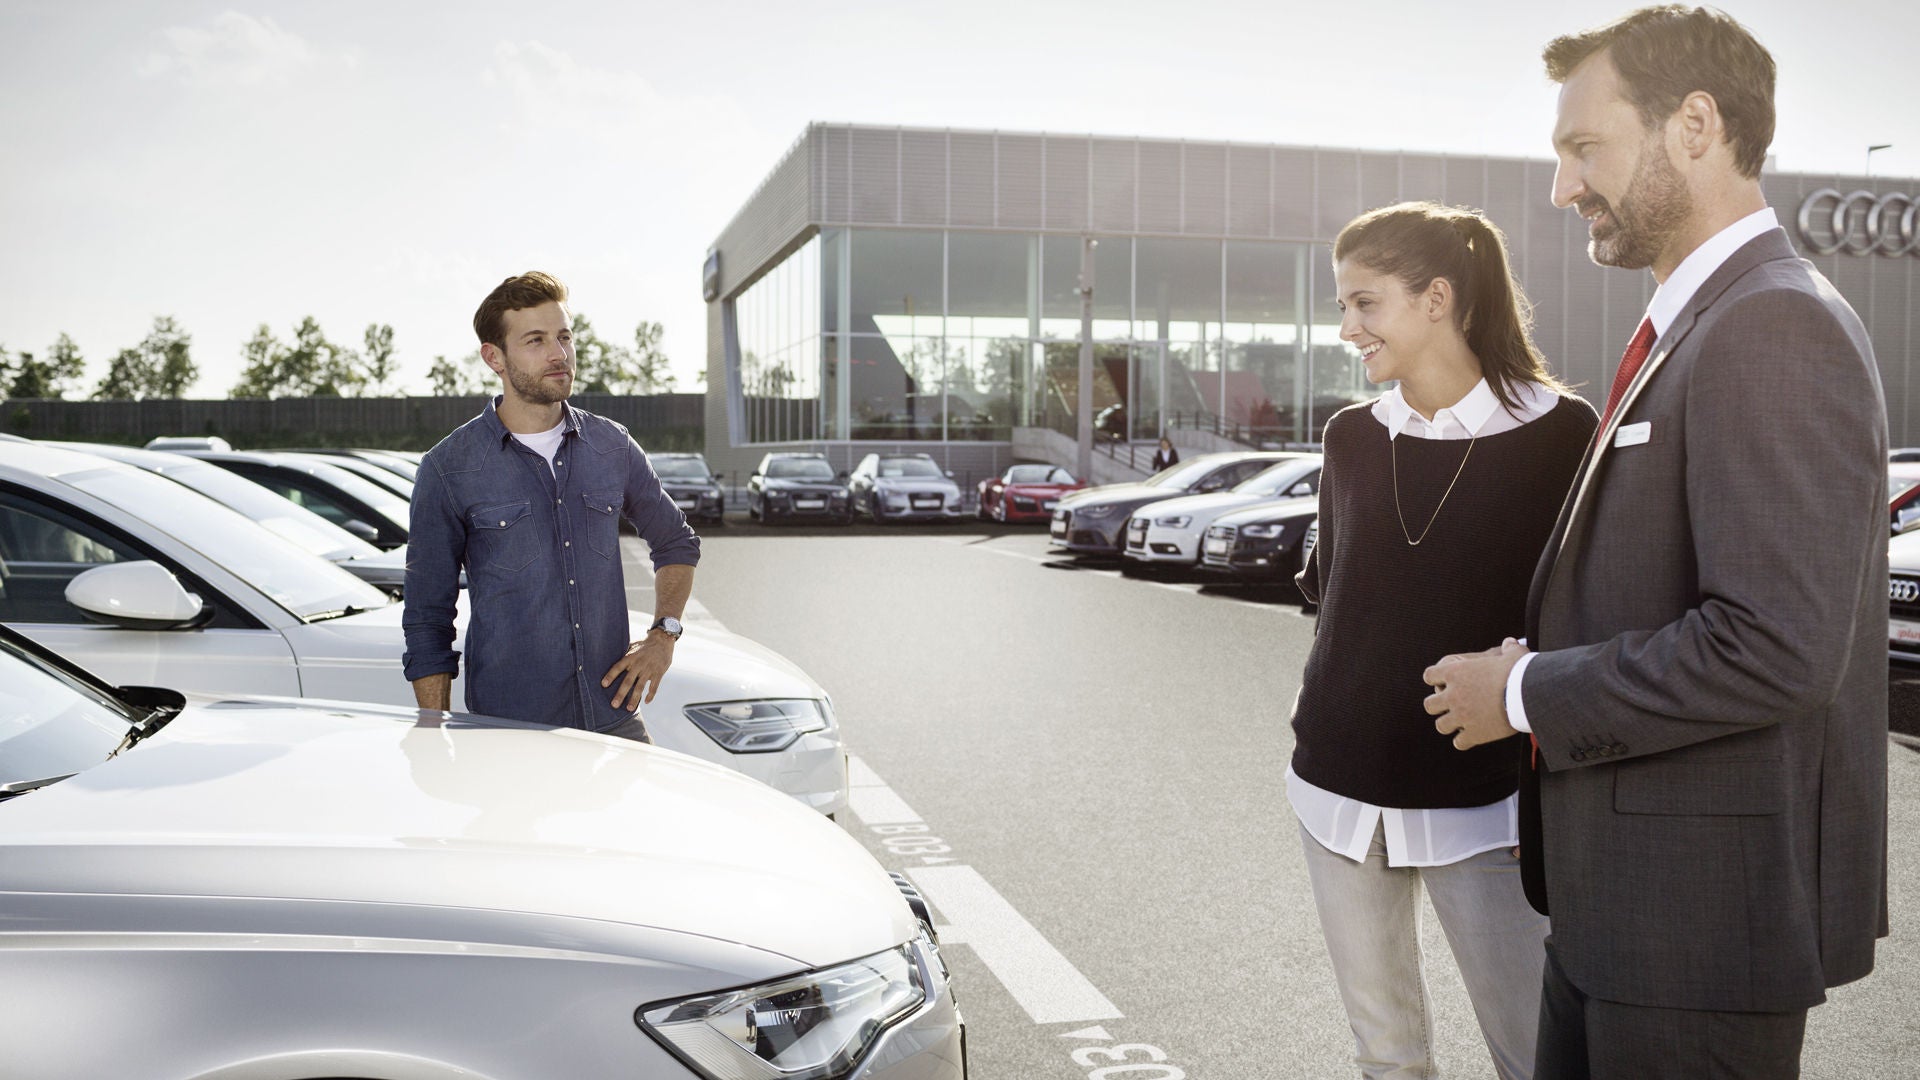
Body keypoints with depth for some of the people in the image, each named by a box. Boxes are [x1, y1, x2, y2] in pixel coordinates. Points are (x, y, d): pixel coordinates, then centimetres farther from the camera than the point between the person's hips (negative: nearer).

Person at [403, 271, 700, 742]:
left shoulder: (612, 446, 6)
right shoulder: (448, 469, -4)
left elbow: (677, 542, 22)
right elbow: (427, 621, -1)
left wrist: (664, 634, 8)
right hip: (509, 733, -3)